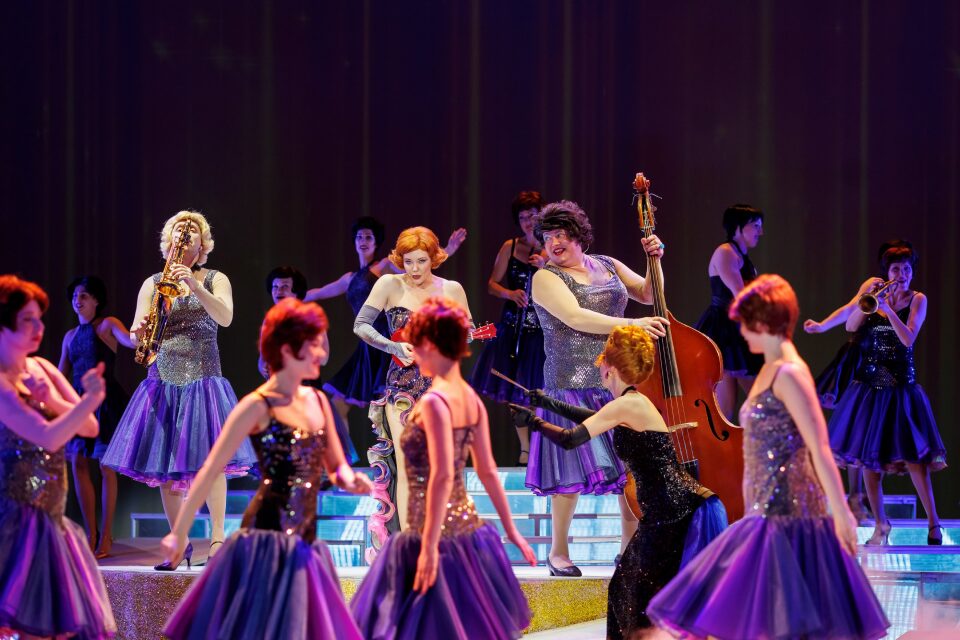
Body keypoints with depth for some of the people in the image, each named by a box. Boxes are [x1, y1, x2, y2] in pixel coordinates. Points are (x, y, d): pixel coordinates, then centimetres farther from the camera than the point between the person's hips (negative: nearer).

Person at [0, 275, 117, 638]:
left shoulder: (41, 369, 10)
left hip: (47, 520, 8)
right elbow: (48, 438, -23)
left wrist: (52, 399, -10)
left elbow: (90, 428, 6)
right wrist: (87, 400, -33)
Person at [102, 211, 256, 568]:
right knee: (165, 465, -1)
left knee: (209, 457, -15)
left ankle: (217, 541, -13)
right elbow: (137, 331, 4)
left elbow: (225, 317, -10)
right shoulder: (153, 283, 12)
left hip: (202, 377, -2)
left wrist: (194, 285, -23)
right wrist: (141, 332, -21)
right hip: (164, 380, 2)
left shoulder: (215, 280, 8)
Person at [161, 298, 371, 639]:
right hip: (268, 540, -7)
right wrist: (180, 532, -11)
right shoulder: (259, 406, -10)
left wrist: (350, 480, -6)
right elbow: (210, 470, -10)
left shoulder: (317, 400, 11)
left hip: (304, 543, 7)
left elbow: (335, 465, 19)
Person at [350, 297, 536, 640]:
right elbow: (488, 471, 13)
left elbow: (442, 477, -24)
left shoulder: (433, 402, -18)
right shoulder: (471, 398, 7)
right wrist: (510, 529, 19)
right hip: (466, 526, 8)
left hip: (438, 532, -8)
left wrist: (429, 546, -24)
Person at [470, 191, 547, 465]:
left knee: (539, 389, -9)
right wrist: (510, 293, -14)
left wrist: (545, 268, -19)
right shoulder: (510, 247, 5)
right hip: (513, 326, 2)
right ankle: (525, 449, 19)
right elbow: (492, 284, 6)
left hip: (542, 327, -2)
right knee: (515, 391, 6)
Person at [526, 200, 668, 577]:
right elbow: (576, 318, -17)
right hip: (574, 386, -5)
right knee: (574, 468, -6)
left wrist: (654, 261, 0)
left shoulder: (607, 266, 15)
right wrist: (631, 325, -23)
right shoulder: (546, 278, -3)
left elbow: (647, 294, 16)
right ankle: (558, 553, 7)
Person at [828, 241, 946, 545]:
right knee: (868, 454, 3)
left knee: (911, 455, -10)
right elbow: (850, 326, -6)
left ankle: (933, 523, -2)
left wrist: (887, 308, -25)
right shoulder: (877, 295, 6)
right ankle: (880, 524, 12)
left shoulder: (917, 300, -1)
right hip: (869, 383, 3)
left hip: (901, 386, -3)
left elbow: (908, 338, -15)